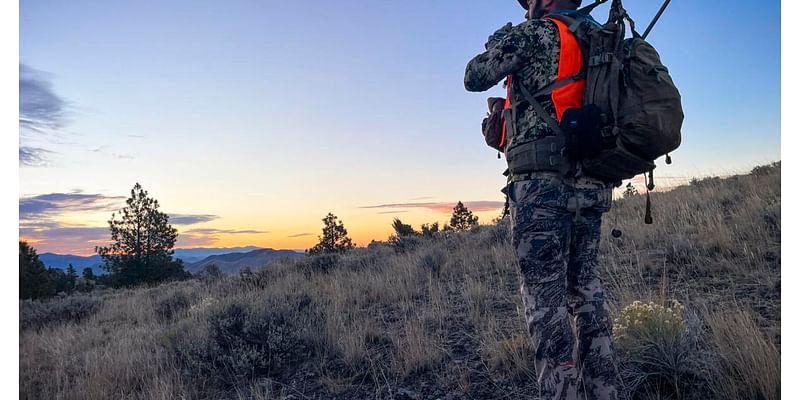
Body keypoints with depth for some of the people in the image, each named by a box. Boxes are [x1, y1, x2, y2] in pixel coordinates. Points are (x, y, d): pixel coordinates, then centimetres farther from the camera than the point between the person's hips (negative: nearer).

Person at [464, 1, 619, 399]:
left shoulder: (535, 34, 0)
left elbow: (475, 78, -3)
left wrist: (503, 40, 15)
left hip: (543, 183, -8)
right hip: (591, 187, 8)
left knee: (546, 302, -5)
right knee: (587, 296, 13)